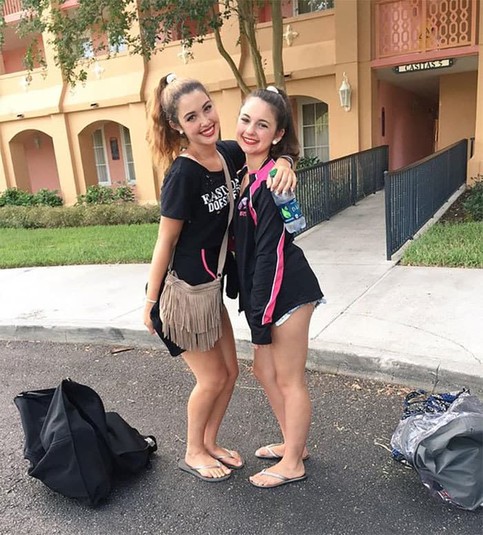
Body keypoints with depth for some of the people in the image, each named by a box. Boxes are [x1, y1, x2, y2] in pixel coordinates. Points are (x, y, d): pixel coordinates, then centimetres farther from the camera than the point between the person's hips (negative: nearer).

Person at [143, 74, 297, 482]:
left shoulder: (229, 154, -3)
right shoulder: (183, 173, -23)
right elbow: (165, 242, -17)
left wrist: (284, 164, -11)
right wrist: (151, 303, -10)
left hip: (208, 286, 7)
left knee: (230, 371, 16)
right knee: (212, 377, 7)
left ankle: (210, 442, 39)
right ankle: (193, 453, 33)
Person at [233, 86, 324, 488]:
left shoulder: (274, 179, -18)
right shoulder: (243, 174, 9)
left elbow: (270, 251, -20)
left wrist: (262, 315, -17)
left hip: (287, 290, -9)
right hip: (261, 289, 9)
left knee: (289, 379, 7)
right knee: (265, 371, 20)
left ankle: (292, 464, 28)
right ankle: (294, 443, 41)